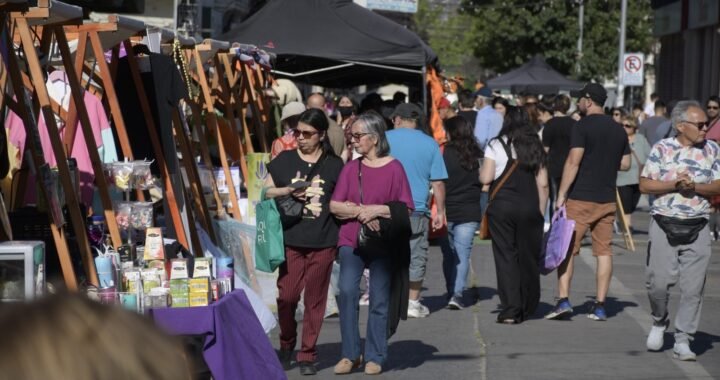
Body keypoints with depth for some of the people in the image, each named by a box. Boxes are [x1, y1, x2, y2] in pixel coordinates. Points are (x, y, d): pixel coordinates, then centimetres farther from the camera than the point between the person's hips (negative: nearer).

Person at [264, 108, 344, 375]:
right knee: (287, 296, -3)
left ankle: (308, 355, 14)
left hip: (323, 242, 0)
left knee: (315, 300, 4)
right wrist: (288, 191, -7)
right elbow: (265, 191, 11)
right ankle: (286, 345, 21)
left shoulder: (334, 165, 6)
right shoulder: (284, 160, 7)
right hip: (291, 239, 0)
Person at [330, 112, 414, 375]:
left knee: (379, 299, 3)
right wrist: (360, 211, -12)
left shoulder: (393, 168, -3)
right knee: (347, 291, -14)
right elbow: (335, 206, 3)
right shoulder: (351, 168, 6)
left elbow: (405, 208, -4)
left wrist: (376, 210, -14)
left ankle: (375, 357, 13)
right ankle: (350, 354, -4)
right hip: (352, 240, 2)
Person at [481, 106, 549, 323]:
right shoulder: (536, 147, 6)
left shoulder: (496, 145, -3)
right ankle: (527, 309, 20)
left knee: (506, 257, 0)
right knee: (528, 257, 11)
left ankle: (510, 310, -6)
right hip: (530, 208, 3)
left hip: (502, 206, -2)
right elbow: (543, 184, 4)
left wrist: (481, 173, 14)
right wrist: (541, 212, 11)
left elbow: (486, 178, -8)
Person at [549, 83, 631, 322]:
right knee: (604, 250, 6)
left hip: (581, 198, -5)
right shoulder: (618, 129, 10)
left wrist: (561, 195, -12)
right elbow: (625, 164, 16)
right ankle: (600, 306, 5)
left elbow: (573, 162, -15)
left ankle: (563, 300, -8)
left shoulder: (583, 126, -9)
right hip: (607, 200, 5)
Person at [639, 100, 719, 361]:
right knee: (659, 281, -2)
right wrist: (674, 185, -14)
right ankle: (659, 322, 26)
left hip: (697, 228, 1)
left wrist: (695, 187, -13)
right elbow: (645, 185, -2)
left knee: (693, 288, -1)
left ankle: (682, 341, 8)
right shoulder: (662, 148, 1)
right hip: (664, 224, -1)